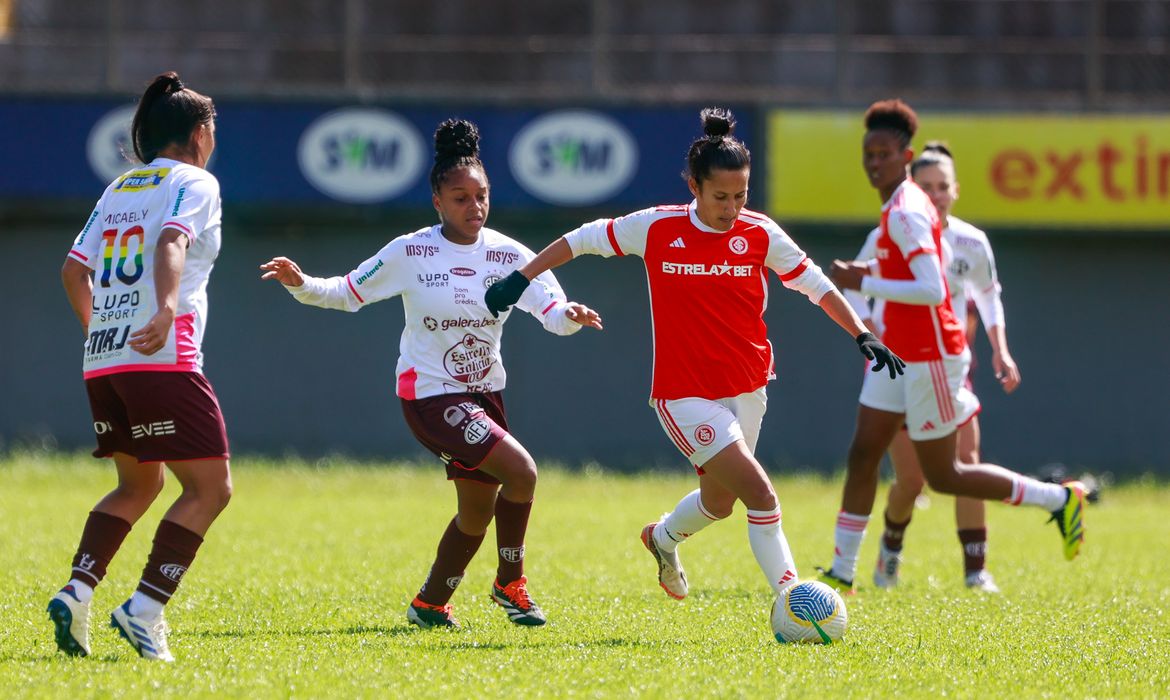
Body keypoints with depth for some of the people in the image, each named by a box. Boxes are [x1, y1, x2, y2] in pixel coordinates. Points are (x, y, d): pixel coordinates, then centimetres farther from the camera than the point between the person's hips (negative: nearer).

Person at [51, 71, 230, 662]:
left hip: (102, 361, 8)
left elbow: (73, 270, 21)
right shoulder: (194, 182, 0)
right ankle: (144, 609, -15)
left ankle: (76, 592, 3)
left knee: (138, 483, 21)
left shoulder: (119, 189, 21)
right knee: (209, 486, -4)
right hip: (161, 357, -8)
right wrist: (166, 308, -34)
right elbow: (171, 244, -19)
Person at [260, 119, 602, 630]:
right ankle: (510, 582, -1)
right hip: (430, 395, -6)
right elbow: (347, 294, -2)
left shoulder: (509, 256, -4)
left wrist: (571, 316, -36)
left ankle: (430, 605, 34)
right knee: (520, 472, -21)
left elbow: (552, 311, -13)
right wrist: (300, 284, -19)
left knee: (479, 510, 14)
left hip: (485, 393, 6)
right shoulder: (410, 253, -11)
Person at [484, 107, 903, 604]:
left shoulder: (761, 235, -4)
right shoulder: (656, 229, -10)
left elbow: (816, 285, 5)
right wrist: (522, 278, 1)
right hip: (686, 395, -5)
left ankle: (663, 538, 52)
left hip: (747, 390, 5)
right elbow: (582, 240, 2)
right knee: (760, 493, -18)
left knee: (720, 501, 20)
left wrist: (863, 336, -3)